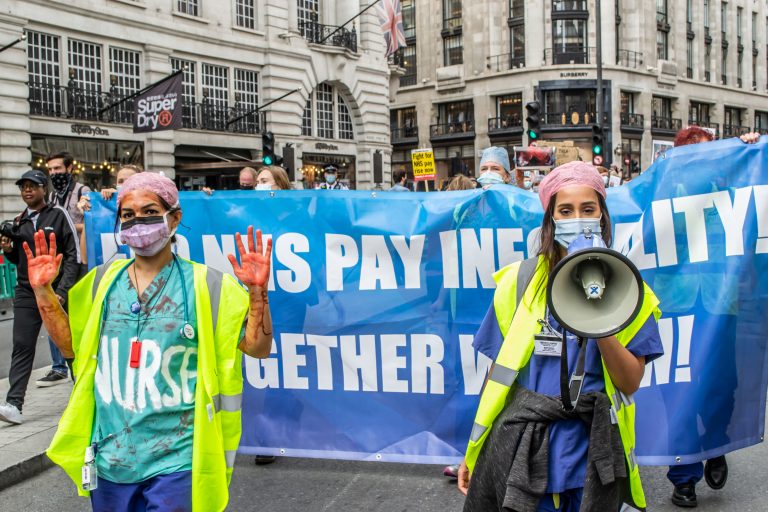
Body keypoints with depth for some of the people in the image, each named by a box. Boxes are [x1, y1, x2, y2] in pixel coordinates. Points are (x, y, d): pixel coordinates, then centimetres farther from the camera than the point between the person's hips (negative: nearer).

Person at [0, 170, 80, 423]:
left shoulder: (58, 215, -3)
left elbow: (74, 255, -8)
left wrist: (62, 291, -14)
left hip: (56, 291, -4)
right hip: (26, 293, 4)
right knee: (22, 347, -4)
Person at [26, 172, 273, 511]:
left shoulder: (204, 284, -8)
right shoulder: (104, 280, 3)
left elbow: (257, 347, -8)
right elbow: (71, 345, 13)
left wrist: (257, 291, -23)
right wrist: (43, 290, 2)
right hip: (110, 456, 4)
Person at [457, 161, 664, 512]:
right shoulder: (520, 281, -1)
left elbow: (631, 382, -4)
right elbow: (500, 370, 3)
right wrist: (474, 449, 4)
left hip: (591, 448, 1)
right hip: (520, 442, 0)